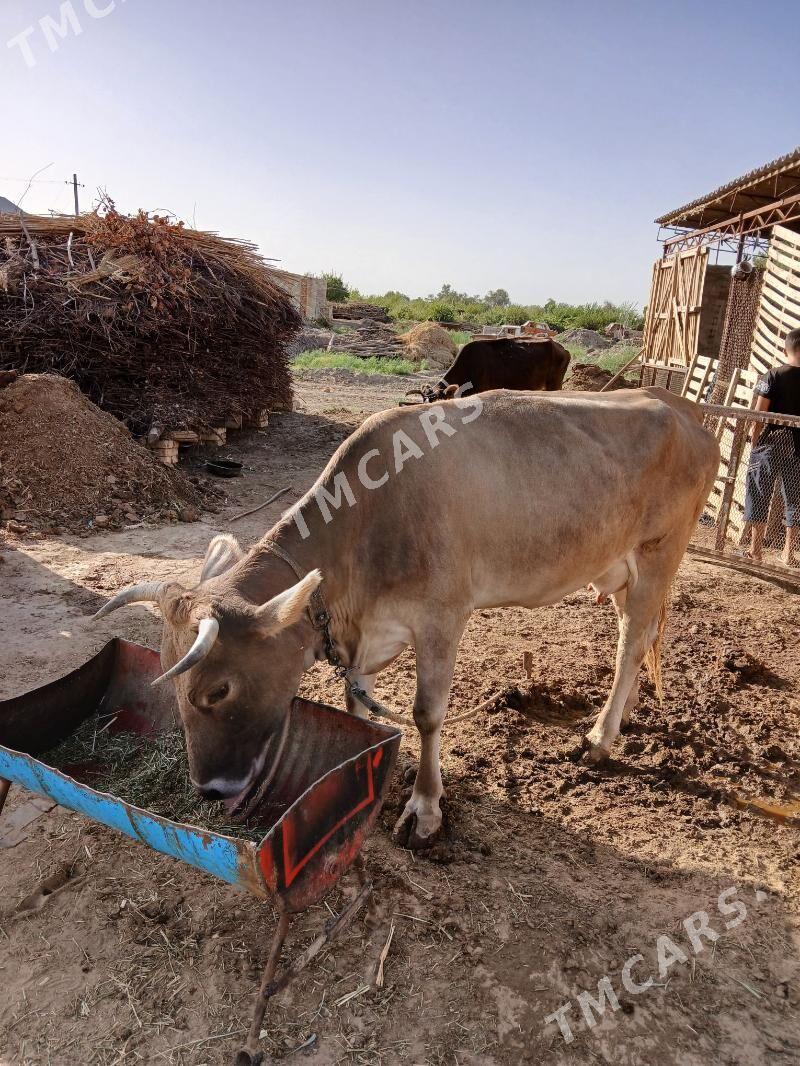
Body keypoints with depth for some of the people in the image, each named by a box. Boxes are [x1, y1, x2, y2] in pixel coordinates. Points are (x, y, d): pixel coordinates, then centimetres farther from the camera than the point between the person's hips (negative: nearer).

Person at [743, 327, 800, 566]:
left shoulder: (774, 376, -6)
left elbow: (759, 414, -9)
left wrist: (754, 442, 2)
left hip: (770, 443, -2)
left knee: (760, 495, 7)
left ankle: (756, 548, 10)